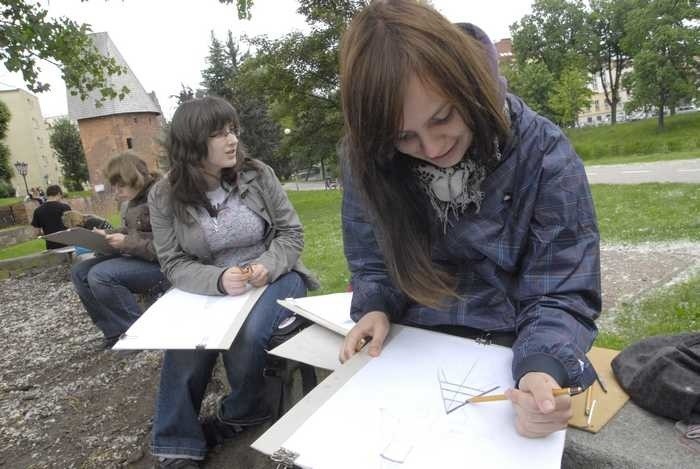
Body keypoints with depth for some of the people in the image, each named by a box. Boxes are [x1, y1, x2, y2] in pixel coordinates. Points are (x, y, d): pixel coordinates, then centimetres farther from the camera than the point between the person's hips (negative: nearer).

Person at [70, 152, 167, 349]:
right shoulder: (131, 201, 11)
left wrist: (127, 243, -25)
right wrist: (107, 235, 6)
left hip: (158, 264, -10)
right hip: (135, 258, 10)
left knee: (100, 276, -25)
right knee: (79, 272, 3)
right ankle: (116, 331, 4)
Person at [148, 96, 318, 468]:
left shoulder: (258, 174, -7)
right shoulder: (164, 197, -7)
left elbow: (291, 232, -3)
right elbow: (174, 264, -8)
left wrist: (267, 265, -24)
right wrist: (218, 280, -29)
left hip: (275, 278, -1)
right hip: (210, 289, 1)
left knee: (245, 334, -29)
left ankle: (241, 413, 5)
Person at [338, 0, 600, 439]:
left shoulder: (544, 156, -15)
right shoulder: (370, 159, -9)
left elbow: (562, 296, -13)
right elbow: (372, 262, 4)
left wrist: (542, 369, -31)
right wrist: (376, 309, -15)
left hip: (508, 361, 0)